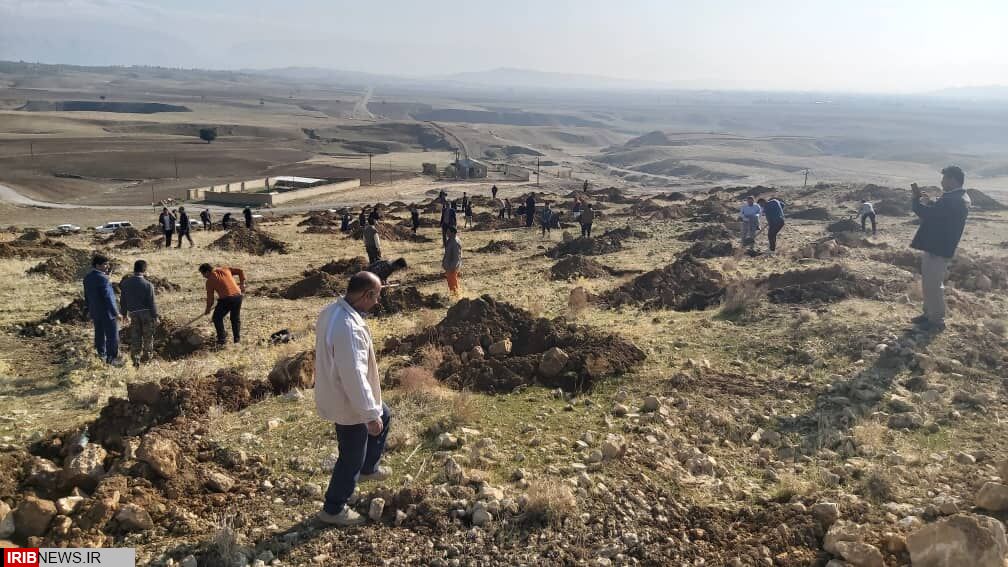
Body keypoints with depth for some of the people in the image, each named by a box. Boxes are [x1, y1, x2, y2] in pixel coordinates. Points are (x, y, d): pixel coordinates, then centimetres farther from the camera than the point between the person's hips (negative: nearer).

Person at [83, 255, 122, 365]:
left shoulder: (87, 277, 4)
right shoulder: (102, 278, -23)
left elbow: (86, 296, 13)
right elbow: (108, 297, -24)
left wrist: (89, 310, 24)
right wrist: (115, 312, -18)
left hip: (95, 311, 8)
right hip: (107, 311, -8)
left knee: (99, 334, 18)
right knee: (112, 335, 1)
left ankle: (101, 356, 28)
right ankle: (111, 358, 5)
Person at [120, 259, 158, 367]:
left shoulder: (125, 283, -2)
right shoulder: (147, 284, -16)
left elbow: (123, 300, 5)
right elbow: (152, 302, -13)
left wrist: (125, 314, 16)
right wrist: (155, 316, -3)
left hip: (133, 313, 3)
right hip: (146, 313, -3)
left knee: (135, 338, 10)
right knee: (148, 337, 12)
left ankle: (136, 360, 8)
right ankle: (147, 358, 21)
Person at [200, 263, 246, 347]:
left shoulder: (210, 280, 3)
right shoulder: (225, 270, 14)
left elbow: (210, 297, 6)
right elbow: (240, 271, 15)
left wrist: (207, 310, 18)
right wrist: (242, 284, 16)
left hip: (225, 299, -5)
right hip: (238, 296, 5)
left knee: (217, 318, 14)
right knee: (235, 318, 21)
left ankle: (222, 340, 11)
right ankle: (237, 339, 26)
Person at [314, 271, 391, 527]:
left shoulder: (332, 311, -3)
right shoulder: (349, 328, -35)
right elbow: (355, 377, -32)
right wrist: (370, 415, -22)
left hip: (336, 393, 10)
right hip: (348, 403, -10)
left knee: (384, 415, 29)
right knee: (352, 458, 9)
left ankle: (368, 468, 45)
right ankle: (333, 510, 28)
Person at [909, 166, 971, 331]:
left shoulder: (953, 201, -24)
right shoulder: (958, 198, 11)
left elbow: (926, 213, -27)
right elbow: (935, 213, 14)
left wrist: (916, 198, -13)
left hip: (937, 249, -11)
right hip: (937, 246, 11)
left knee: (933, 285, -1)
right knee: (929, 283, 19)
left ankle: (937, 321, 9)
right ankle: (930, 314, 30)